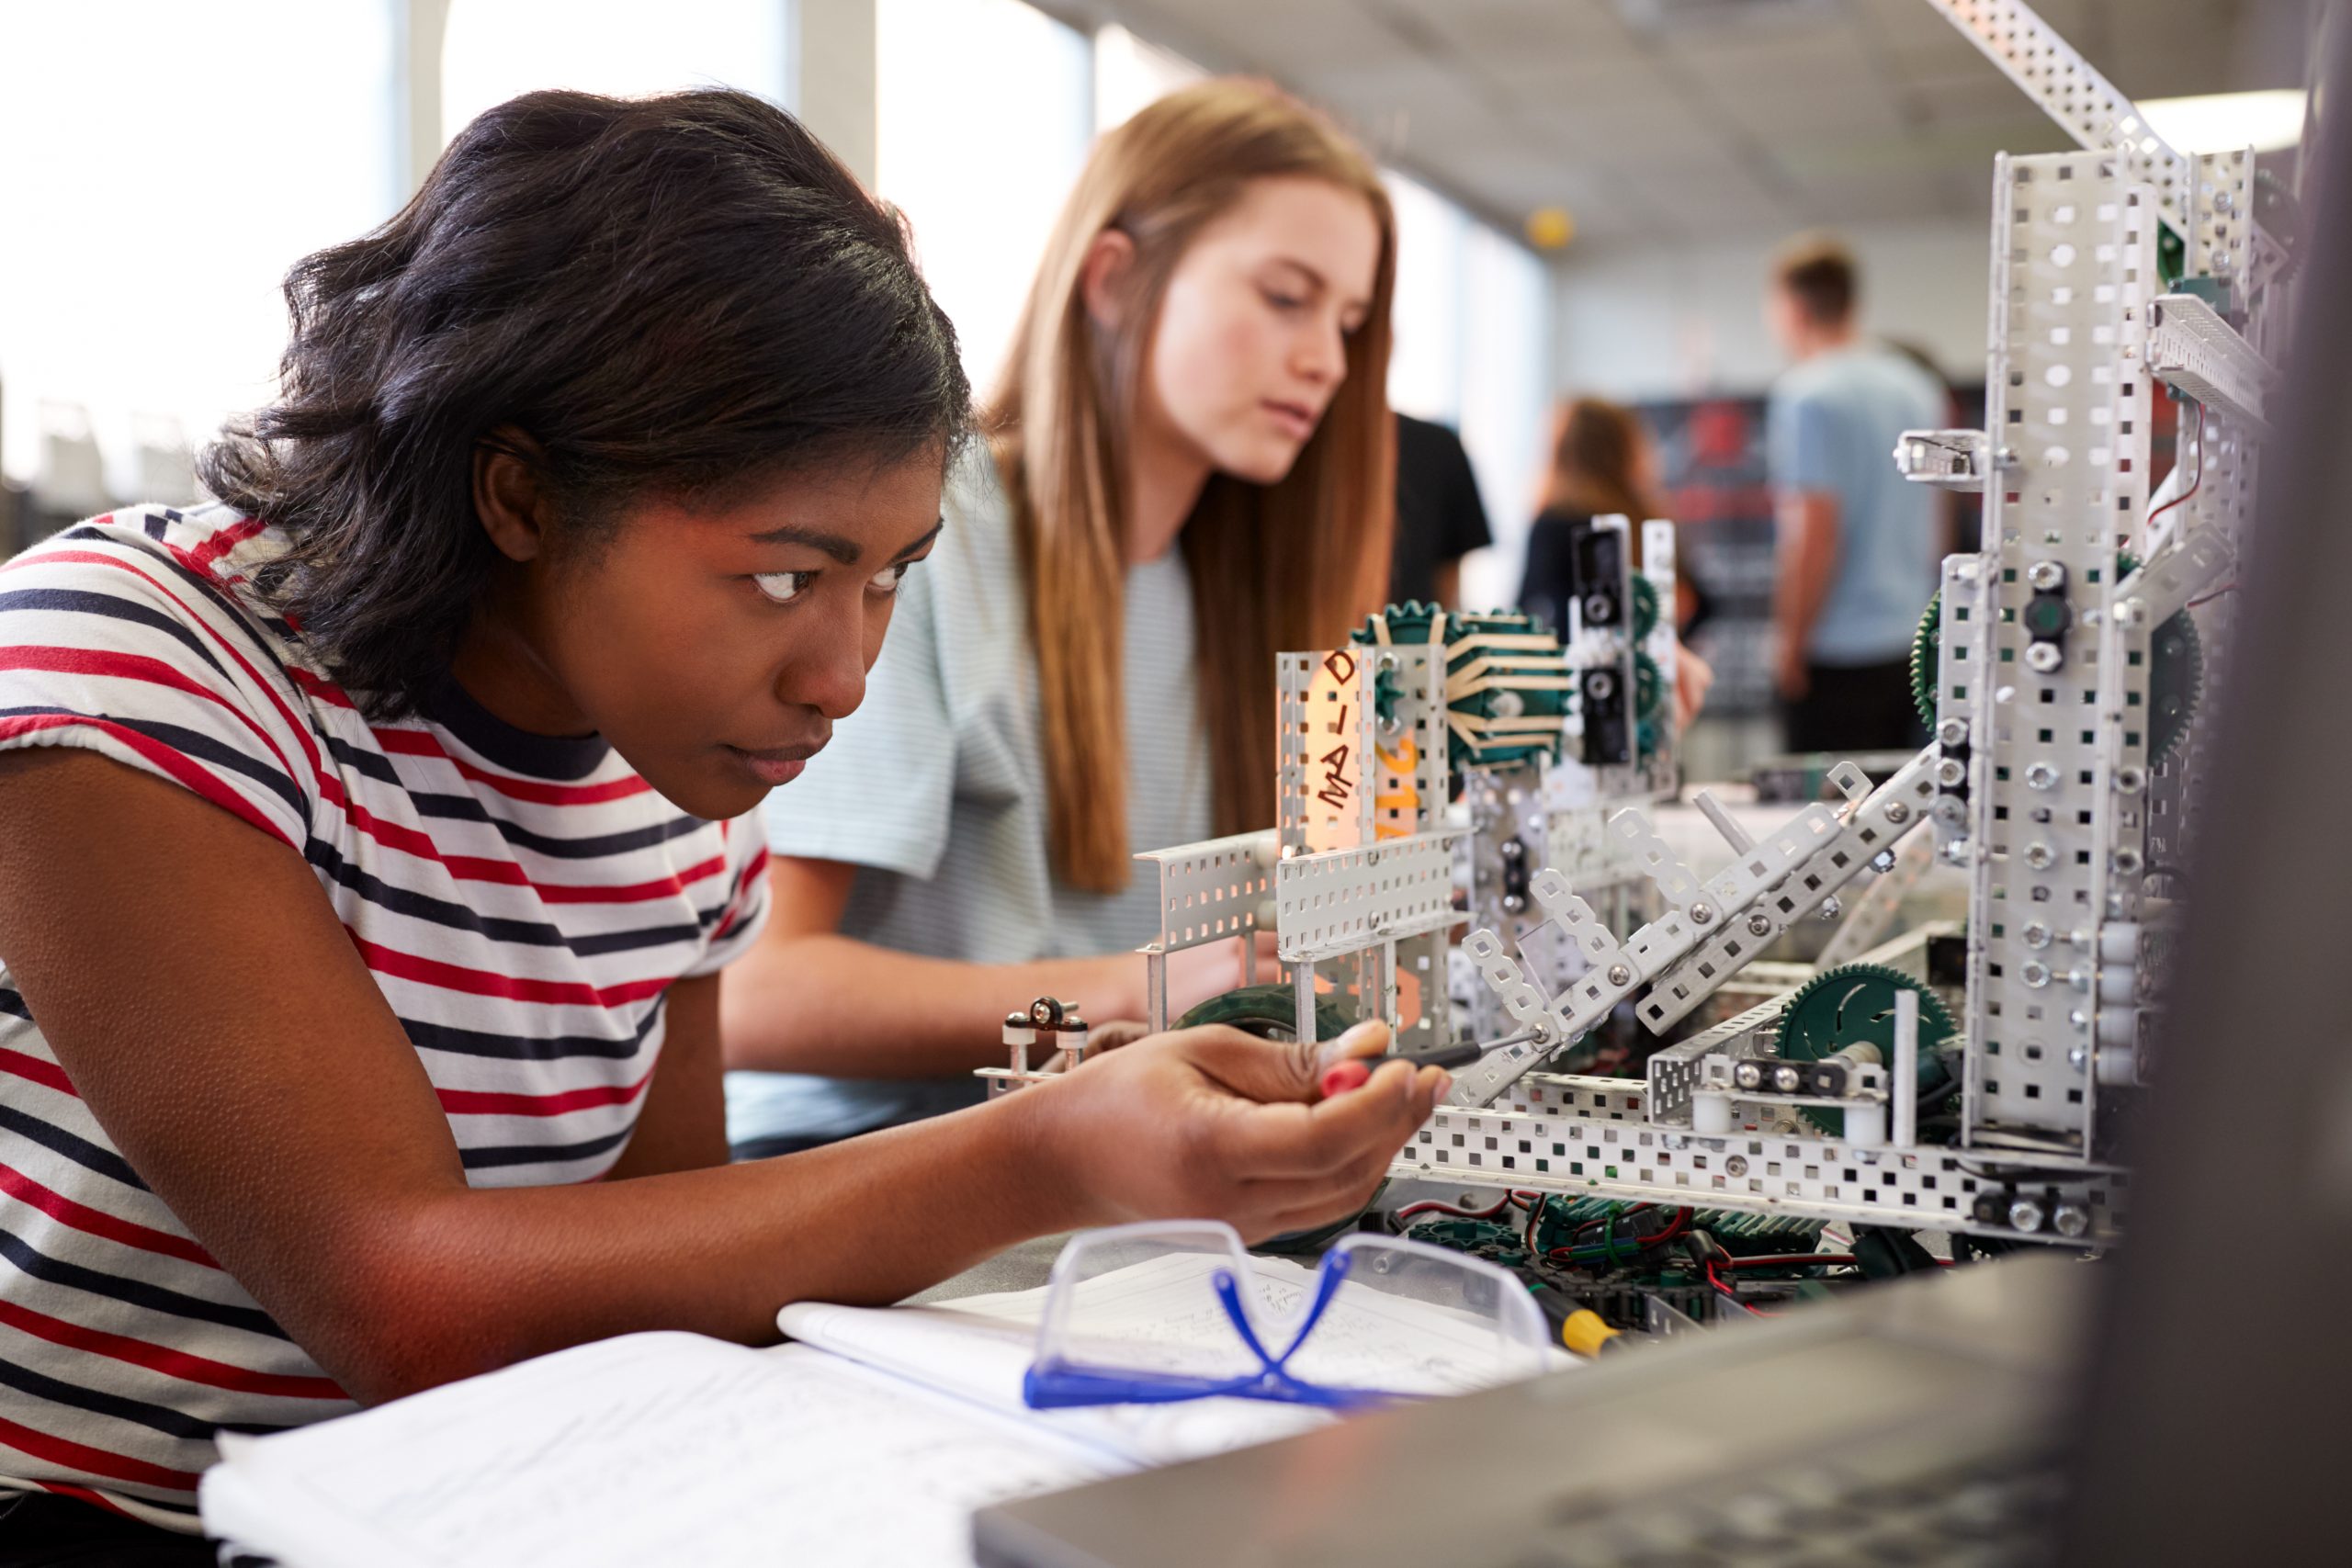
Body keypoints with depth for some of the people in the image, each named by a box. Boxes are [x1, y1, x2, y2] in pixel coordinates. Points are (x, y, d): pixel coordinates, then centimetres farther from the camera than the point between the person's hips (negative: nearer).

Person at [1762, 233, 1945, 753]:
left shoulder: (1808, 394, -12)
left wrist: (1789, 646, -11)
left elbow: (1815, 534, -17)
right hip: (1911, 645, 8)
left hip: (1838, 652, -8)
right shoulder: (1918, 387, 13)